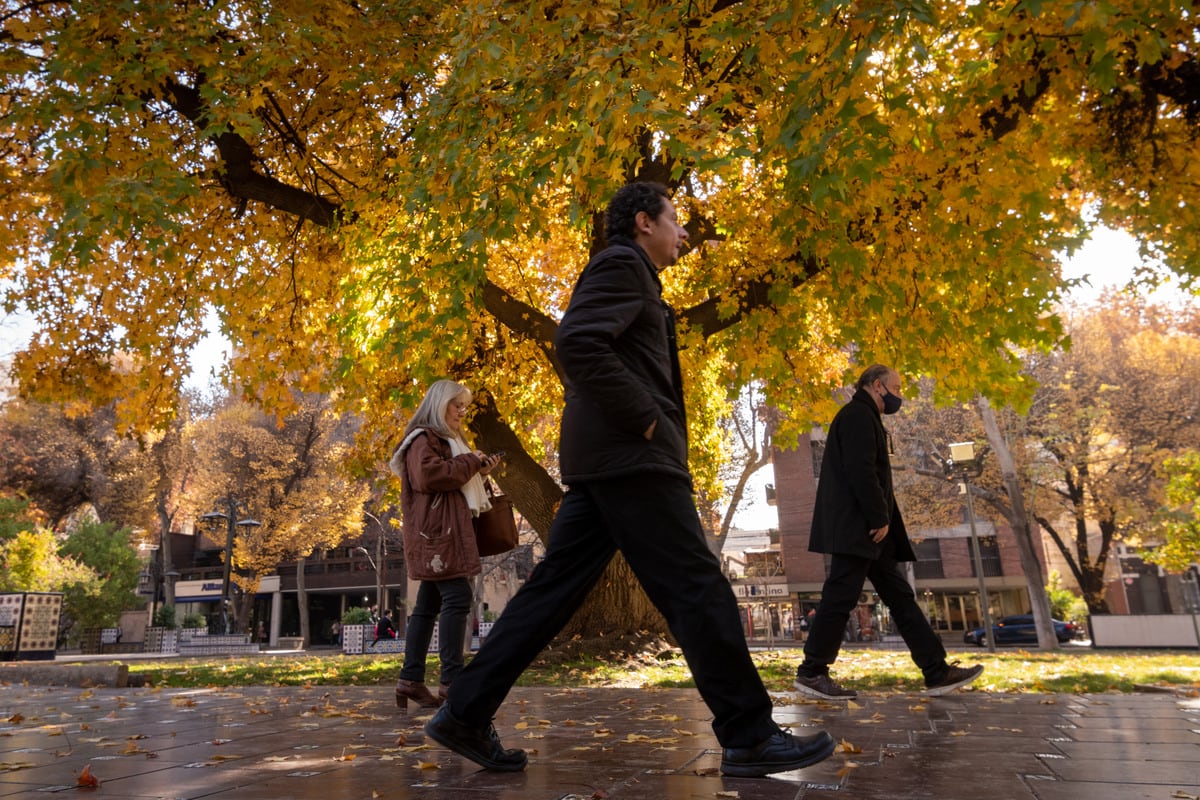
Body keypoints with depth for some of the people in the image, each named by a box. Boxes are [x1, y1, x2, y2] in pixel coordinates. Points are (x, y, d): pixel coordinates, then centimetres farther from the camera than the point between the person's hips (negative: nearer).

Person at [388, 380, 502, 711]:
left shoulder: (445, 439, 27)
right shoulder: (423, 437, -6)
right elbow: (428, 475, -22)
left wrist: (479, 469, 13)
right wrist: (470, 463, -12)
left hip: (446, 529, 11)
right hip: (436, 529, -11)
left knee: (429, 603, 7)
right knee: (457, 596, -16)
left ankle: (410, 680, 9)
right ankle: (452, 680, -17)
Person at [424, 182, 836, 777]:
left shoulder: (627, 275, 28)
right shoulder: (621, 264, -3)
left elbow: (581, 349, 28)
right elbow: (577, 342, -20)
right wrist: (643, 418, -17)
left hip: (605, 460, 10)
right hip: (630, 456, -10)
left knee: (555, 587, 7)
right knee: (697, 588, -6)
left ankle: (466, 714, 9)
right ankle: (749, 737, 3)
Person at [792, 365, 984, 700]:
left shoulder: (864, 419, 24)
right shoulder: (858, 415, -8)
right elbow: (860, 471, -20)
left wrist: (882, 520, 16)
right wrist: (880, 519, -17)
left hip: (866, 528, 11)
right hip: (855, 527, -11)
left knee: (900, 597, 9)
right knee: (840, 598, -8)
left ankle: (937, 672, 12)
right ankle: (811, 673, -1)